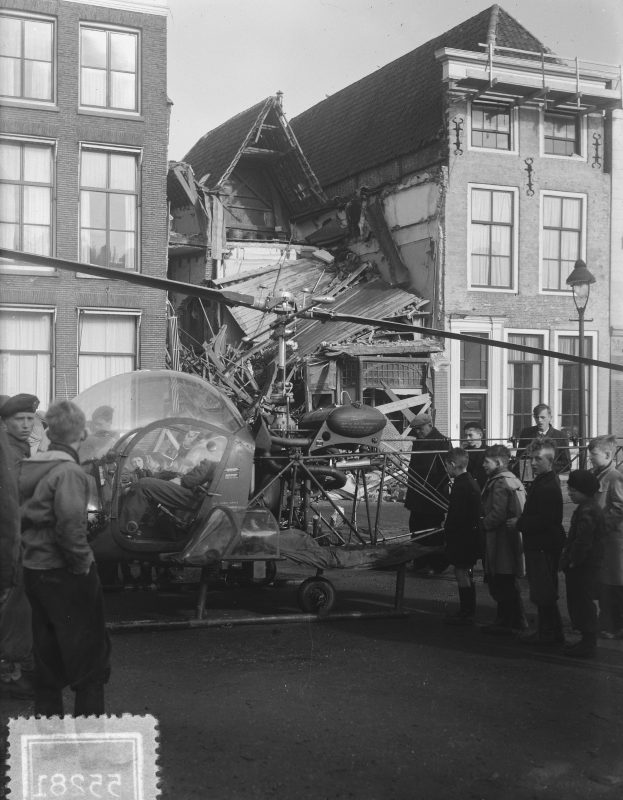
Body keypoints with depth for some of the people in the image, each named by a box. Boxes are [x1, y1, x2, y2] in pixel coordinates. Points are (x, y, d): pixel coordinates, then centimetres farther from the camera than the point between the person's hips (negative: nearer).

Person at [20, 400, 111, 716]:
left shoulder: (30, 467, 7)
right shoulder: (69, 472, -18)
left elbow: (23, 518, 14)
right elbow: (70, 526, -26)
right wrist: (83, 564, -16)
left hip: (34, 570, 8)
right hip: (64, 573, -8)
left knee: (47, 654, 18)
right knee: (90, 654, 3)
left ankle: (47, 719, 25)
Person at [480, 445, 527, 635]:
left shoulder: (499, 483, -18)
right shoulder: (513, 480, 11)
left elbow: (497, 514, -24)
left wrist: (483, 523, -9)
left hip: (501, 541, -10)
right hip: (512, 539, 10)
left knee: (501, 585, -2)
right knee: (510, 584, 18)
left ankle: (503, 623, 4)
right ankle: (518, 620, 26)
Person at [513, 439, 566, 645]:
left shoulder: (548, 487, -21)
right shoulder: (541, 482, 12)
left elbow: (543, 520, -26)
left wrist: (519, 524, -16)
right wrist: (521, 522, 5)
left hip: (544, 546, -10)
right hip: (538, 544, 10)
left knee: (543, 592, -2)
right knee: (544, 592, 16)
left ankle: (549, 633, 6)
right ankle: (547, 631, 24)